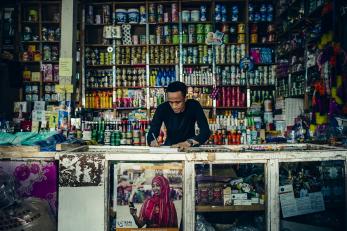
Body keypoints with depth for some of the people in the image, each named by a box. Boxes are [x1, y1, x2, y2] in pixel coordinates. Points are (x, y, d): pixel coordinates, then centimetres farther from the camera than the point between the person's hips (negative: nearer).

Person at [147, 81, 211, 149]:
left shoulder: (194, 106, -17)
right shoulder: (162, 109, -14)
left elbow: (206, 132, -21)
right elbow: (151, 134, -15)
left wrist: (189, 142, -37)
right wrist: (152, 142, -38)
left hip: (190, 147, 1)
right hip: (169, 146, 0)